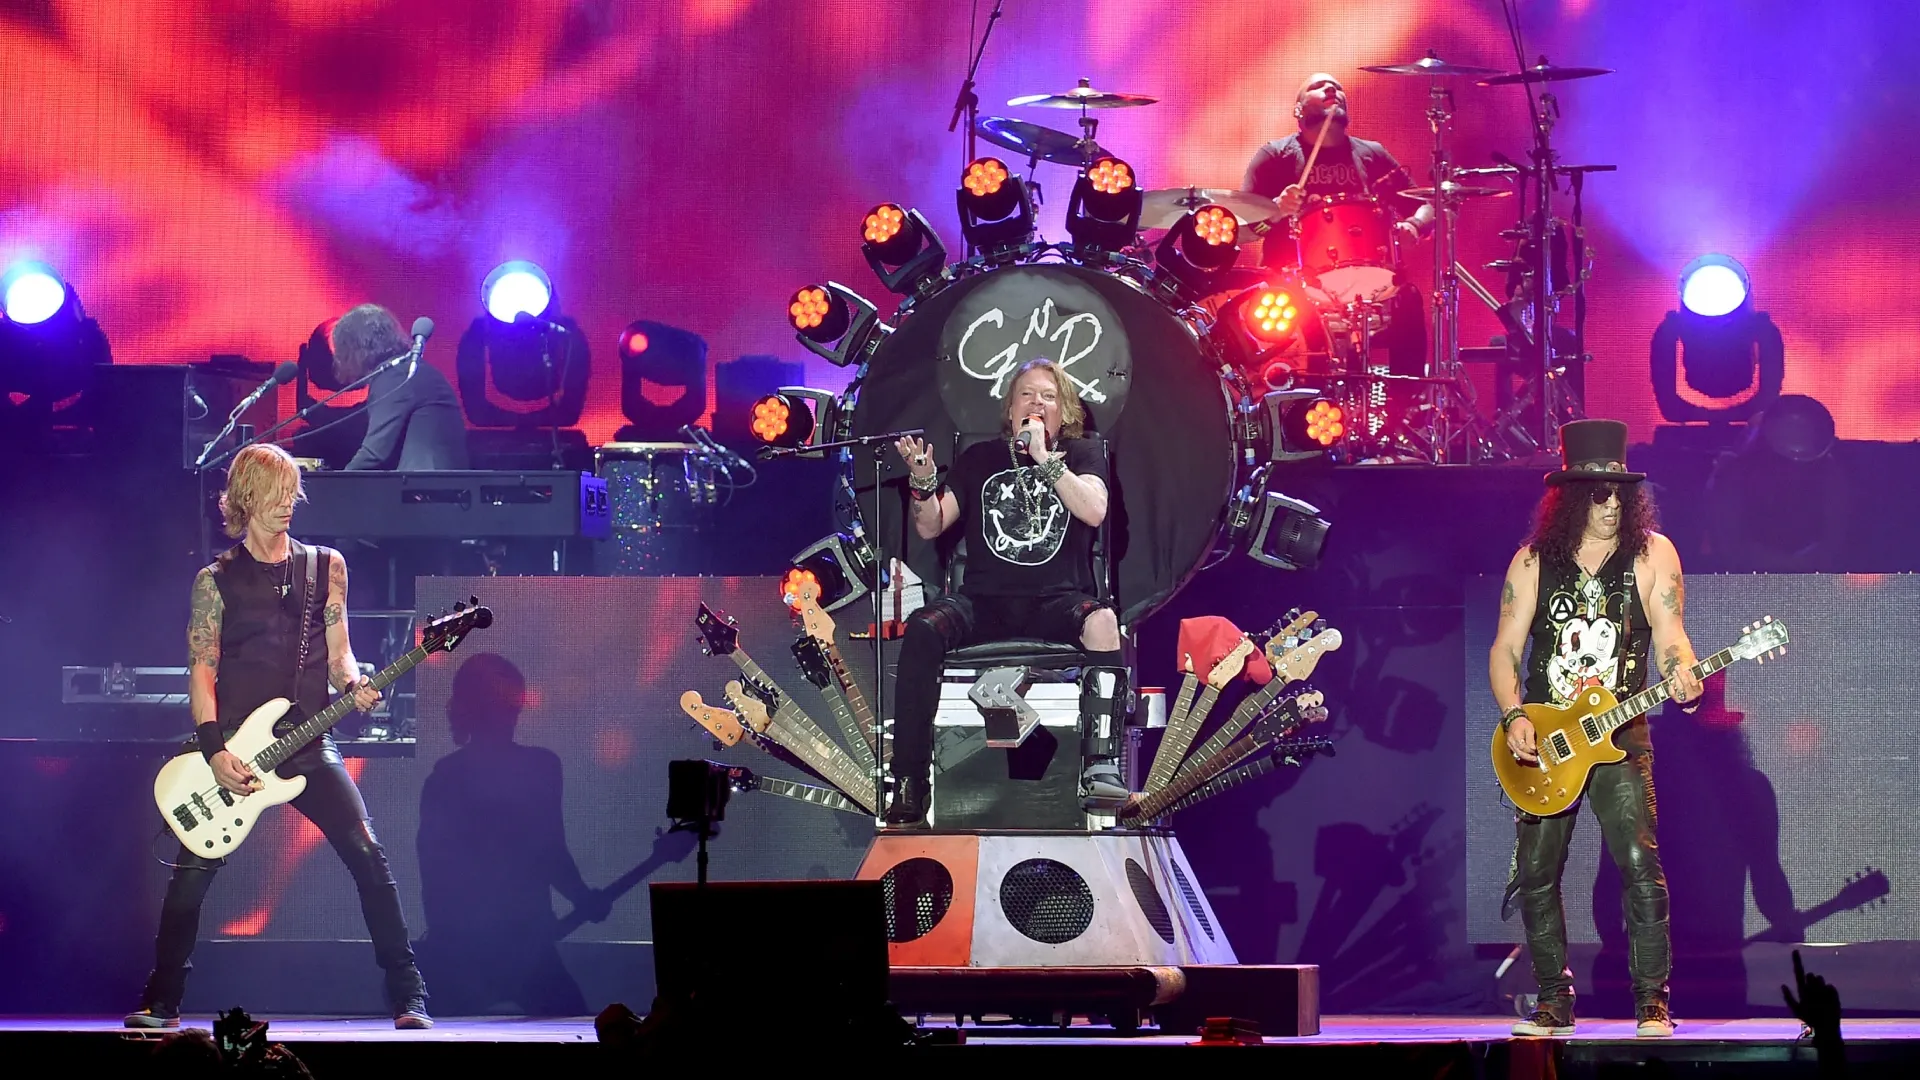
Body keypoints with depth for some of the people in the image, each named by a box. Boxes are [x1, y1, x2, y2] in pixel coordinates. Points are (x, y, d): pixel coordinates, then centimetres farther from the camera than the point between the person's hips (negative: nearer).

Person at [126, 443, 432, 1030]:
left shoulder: (325, 566, 10)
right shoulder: (216, 579, 4)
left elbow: (337, 653, 10)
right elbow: (202, 669, 0)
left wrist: (354, 687, -13)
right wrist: (214, 751, -12)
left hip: (308, 745, 1)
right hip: (234, 751, -1)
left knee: (368, 857, -12)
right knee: (191, 873, -2)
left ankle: (408, 997, -7)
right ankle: (161, 1003, 13)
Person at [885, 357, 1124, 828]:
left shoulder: (1081, 453, 12)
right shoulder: (980, 458, 16)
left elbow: (1094, 511, -8)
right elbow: (929, 527, 10)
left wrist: (1043, 458, -13)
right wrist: (923, 480, -9)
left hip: (1056, 600, -1)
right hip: (984, 603, 1)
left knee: (1102, 622, -36)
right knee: (922, 629, -30)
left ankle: (1102, 767, -38)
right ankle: (909, 784, -31)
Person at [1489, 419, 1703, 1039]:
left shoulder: (1651, 555, 1)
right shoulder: (1534, 561, 5)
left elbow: (1670, 637, -6)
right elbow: (1505, 650, 5)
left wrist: (1681, 675, -29)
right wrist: (1513, 717, -10)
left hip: (1619, 734, -2)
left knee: (1640, 864, -15)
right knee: (1536, 875, 3)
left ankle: (1651, 1002, -8)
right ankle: (1555, 1001, 16)